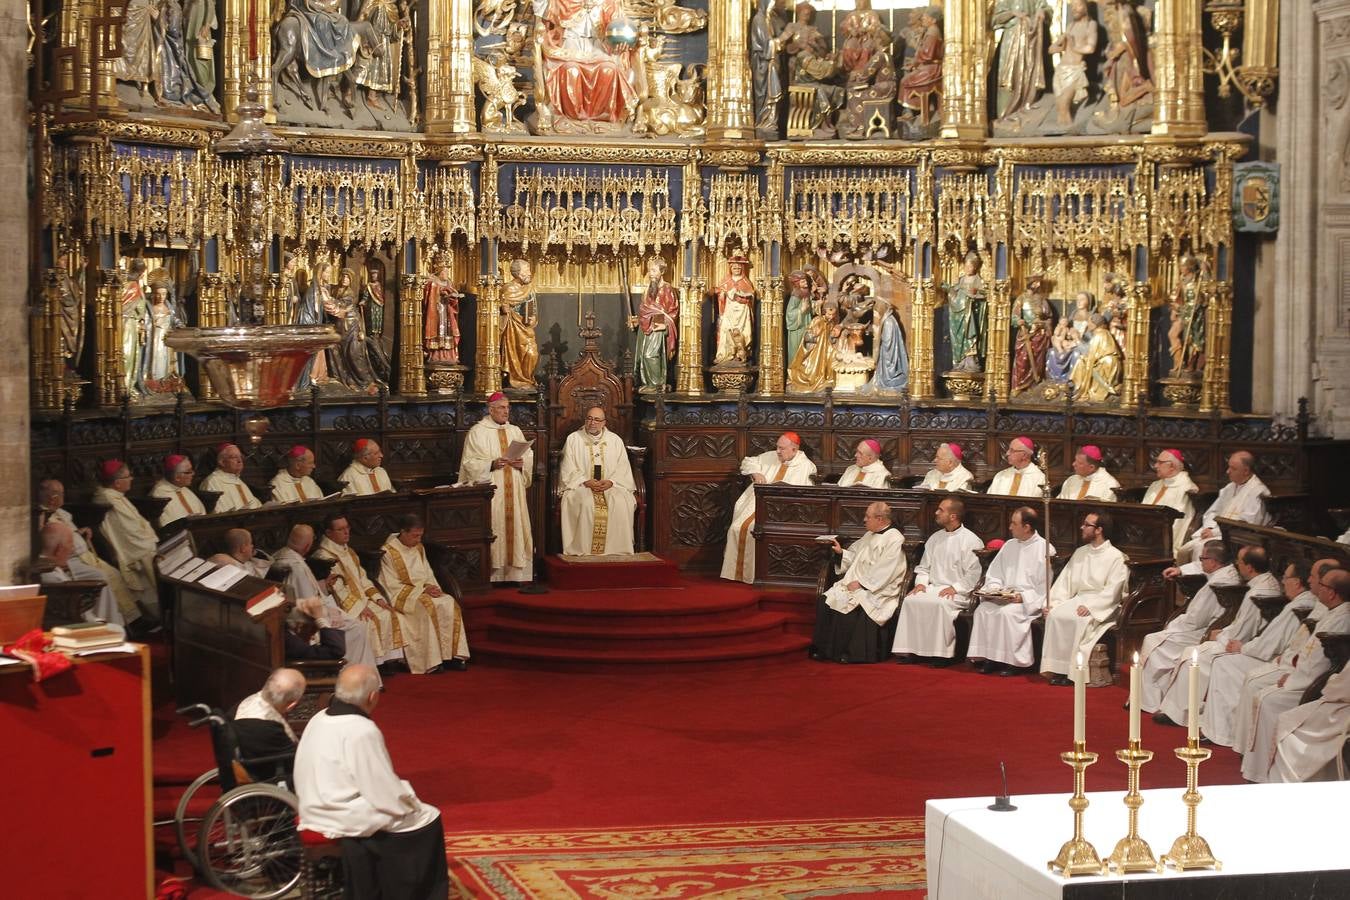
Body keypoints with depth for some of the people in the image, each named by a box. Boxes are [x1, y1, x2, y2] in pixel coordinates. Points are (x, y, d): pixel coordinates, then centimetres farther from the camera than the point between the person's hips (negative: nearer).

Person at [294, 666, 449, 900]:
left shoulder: (318, 720, 2)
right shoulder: (362, 731, -23)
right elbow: (388, 796, -21)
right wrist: (413, 804, 0)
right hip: (348, 821, -9)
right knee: (427, 819, 7)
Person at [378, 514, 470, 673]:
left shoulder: (419, 547, 11)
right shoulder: (388, 552, -11)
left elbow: (428, 573, 18)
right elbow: (392, 586, -14)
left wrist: (431, 587, -6)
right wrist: (422, 589, -19)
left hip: (423, 591, 7)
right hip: (401, 595, -7)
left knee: (449, 603, -20)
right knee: (427, 606, -34)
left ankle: (451, 655, -21)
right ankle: (431, 661, -32)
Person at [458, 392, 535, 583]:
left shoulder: (515, 431, 15)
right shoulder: (477, 432, 0)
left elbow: (530, 456, 15)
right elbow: (469, 463, -6)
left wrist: (522, 462, -7)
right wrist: (491, 464, -19)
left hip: (513, 492, 5)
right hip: (489, 491, -5)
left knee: (515, 525, 1)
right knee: (493, 530, -8)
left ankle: (515, 574, 5)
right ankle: (492, 575, -4)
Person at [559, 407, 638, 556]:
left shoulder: (615, 440, 12)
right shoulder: (573, 439, 8)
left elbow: (623, 469, 8)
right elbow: (568, 471, 2)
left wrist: (611, 482, -12)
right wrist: (586, 482, -15)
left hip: (610, 486, 1)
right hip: (580, 486, -1)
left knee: (621, 503, -29)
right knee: (585, 503, -35)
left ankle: (617, 549, -23)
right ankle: (583, 550, -29)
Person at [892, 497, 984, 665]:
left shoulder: (970, 541, -3)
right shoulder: (935, 538, 18)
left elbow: (974, 574, -8)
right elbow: (923, 566, 24)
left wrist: (955, 588, -17)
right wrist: (921, 582, 5)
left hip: (958, 592, -6)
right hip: (933, 587, 6)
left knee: (941, 604, -36)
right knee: (911, 600, -22)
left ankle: (942, 653, -29)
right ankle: (910, 650, -22)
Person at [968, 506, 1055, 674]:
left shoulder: (1044, 549, -5)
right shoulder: (1009, 546, 16)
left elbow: (1044, 587, -9)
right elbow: (993, 574, 22)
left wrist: (1022, 597, -18)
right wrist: (994, 589, 2)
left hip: (1031, 601, -6)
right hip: (1005, 596, 6)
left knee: (1007, 612, -33)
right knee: (982, 610, -20)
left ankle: (1012, 661, -23)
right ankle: (989, 657, -17)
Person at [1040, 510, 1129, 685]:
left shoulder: (1116, 557, -4)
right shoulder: (1080, 553, 16)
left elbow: (1112, 591, -13)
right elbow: (1065, 580, 13)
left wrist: (1090, 606, -23)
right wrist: (1054, 602, -3)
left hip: (1103, 605, -6)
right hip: (1078, 599, 6)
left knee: (1079, 620, -34)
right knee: (1054, 615, -23)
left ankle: (1071, 670, -23)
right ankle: (1057, 668, -24)